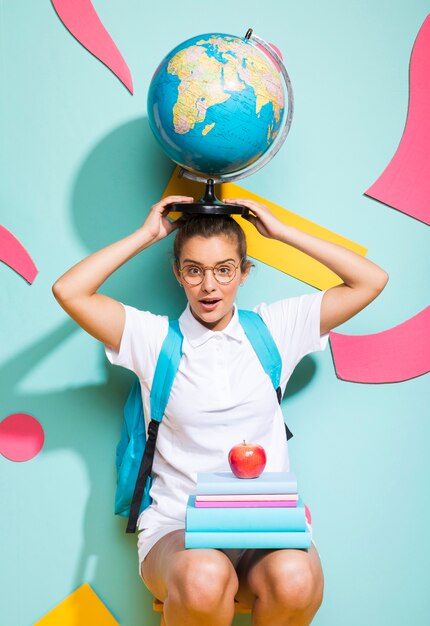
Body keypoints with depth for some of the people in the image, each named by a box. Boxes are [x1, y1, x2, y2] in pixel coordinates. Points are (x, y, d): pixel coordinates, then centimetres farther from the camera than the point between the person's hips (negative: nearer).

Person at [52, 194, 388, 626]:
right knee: (204, 579, -36)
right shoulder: (155, 337, 4)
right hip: (177, 527, -1)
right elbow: (68, 291, -5)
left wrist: (280, 231, 6)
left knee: (295, 578, -32)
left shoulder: (274, 328, 8)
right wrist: (146, 234, 2)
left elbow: (371, 281, 7)